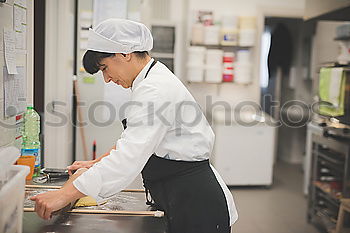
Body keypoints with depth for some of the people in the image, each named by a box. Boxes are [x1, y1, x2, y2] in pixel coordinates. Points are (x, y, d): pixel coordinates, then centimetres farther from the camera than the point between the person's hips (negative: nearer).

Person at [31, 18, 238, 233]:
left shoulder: (155, 90, -22)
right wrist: (97, 163, 17)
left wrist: (65, 195, -30)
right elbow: (133, 140, 21)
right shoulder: (156, 80, 10)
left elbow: (130, 157, -30)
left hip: (195, 204, -9)